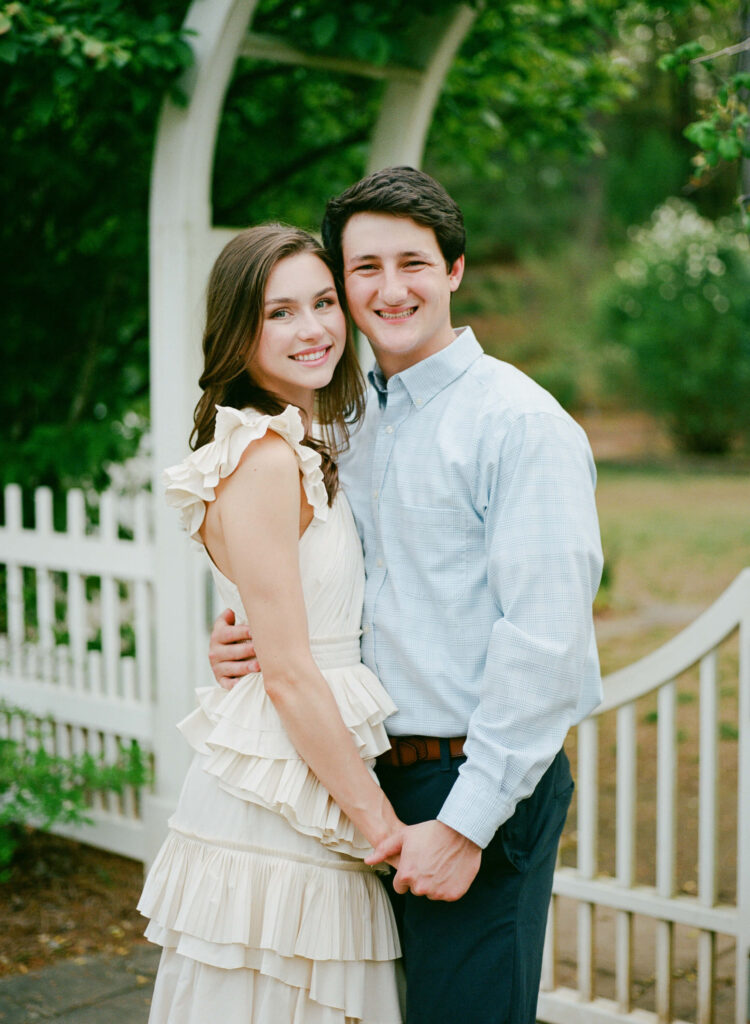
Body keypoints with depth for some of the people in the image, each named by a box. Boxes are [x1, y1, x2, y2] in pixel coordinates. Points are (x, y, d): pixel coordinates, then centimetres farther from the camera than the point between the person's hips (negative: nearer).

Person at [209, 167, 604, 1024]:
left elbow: (545, 641, -18)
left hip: (484, 789, -7)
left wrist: (466, 822, -19)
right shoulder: (346, 424, 12)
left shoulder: (521, 421, -12)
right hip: (372, 778, 7)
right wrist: (244, 638, -1)